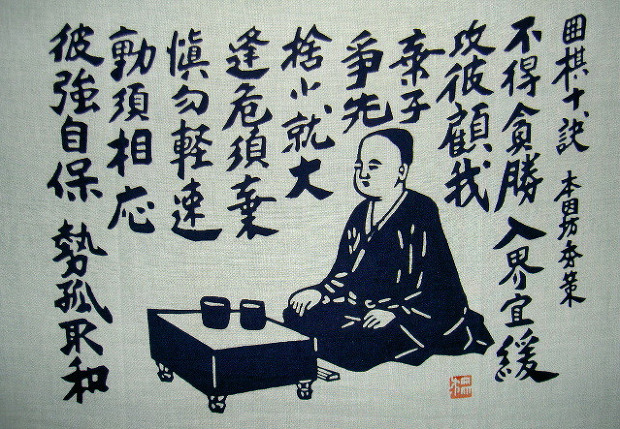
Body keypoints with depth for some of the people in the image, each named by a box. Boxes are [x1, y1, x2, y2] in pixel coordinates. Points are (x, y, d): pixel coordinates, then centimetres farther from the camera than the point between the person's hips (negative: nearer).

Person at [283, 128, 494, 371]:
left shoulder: (421, 212, -10)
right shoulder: (362, 212, 13)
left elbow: (439, 284, -14)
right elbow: (345, 269, 17)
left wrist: (397, 313, -24)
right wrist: (321, 291, -2)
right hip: (358, 304, 8)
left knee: (361, 348, -35)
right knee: (297, 313, -9)